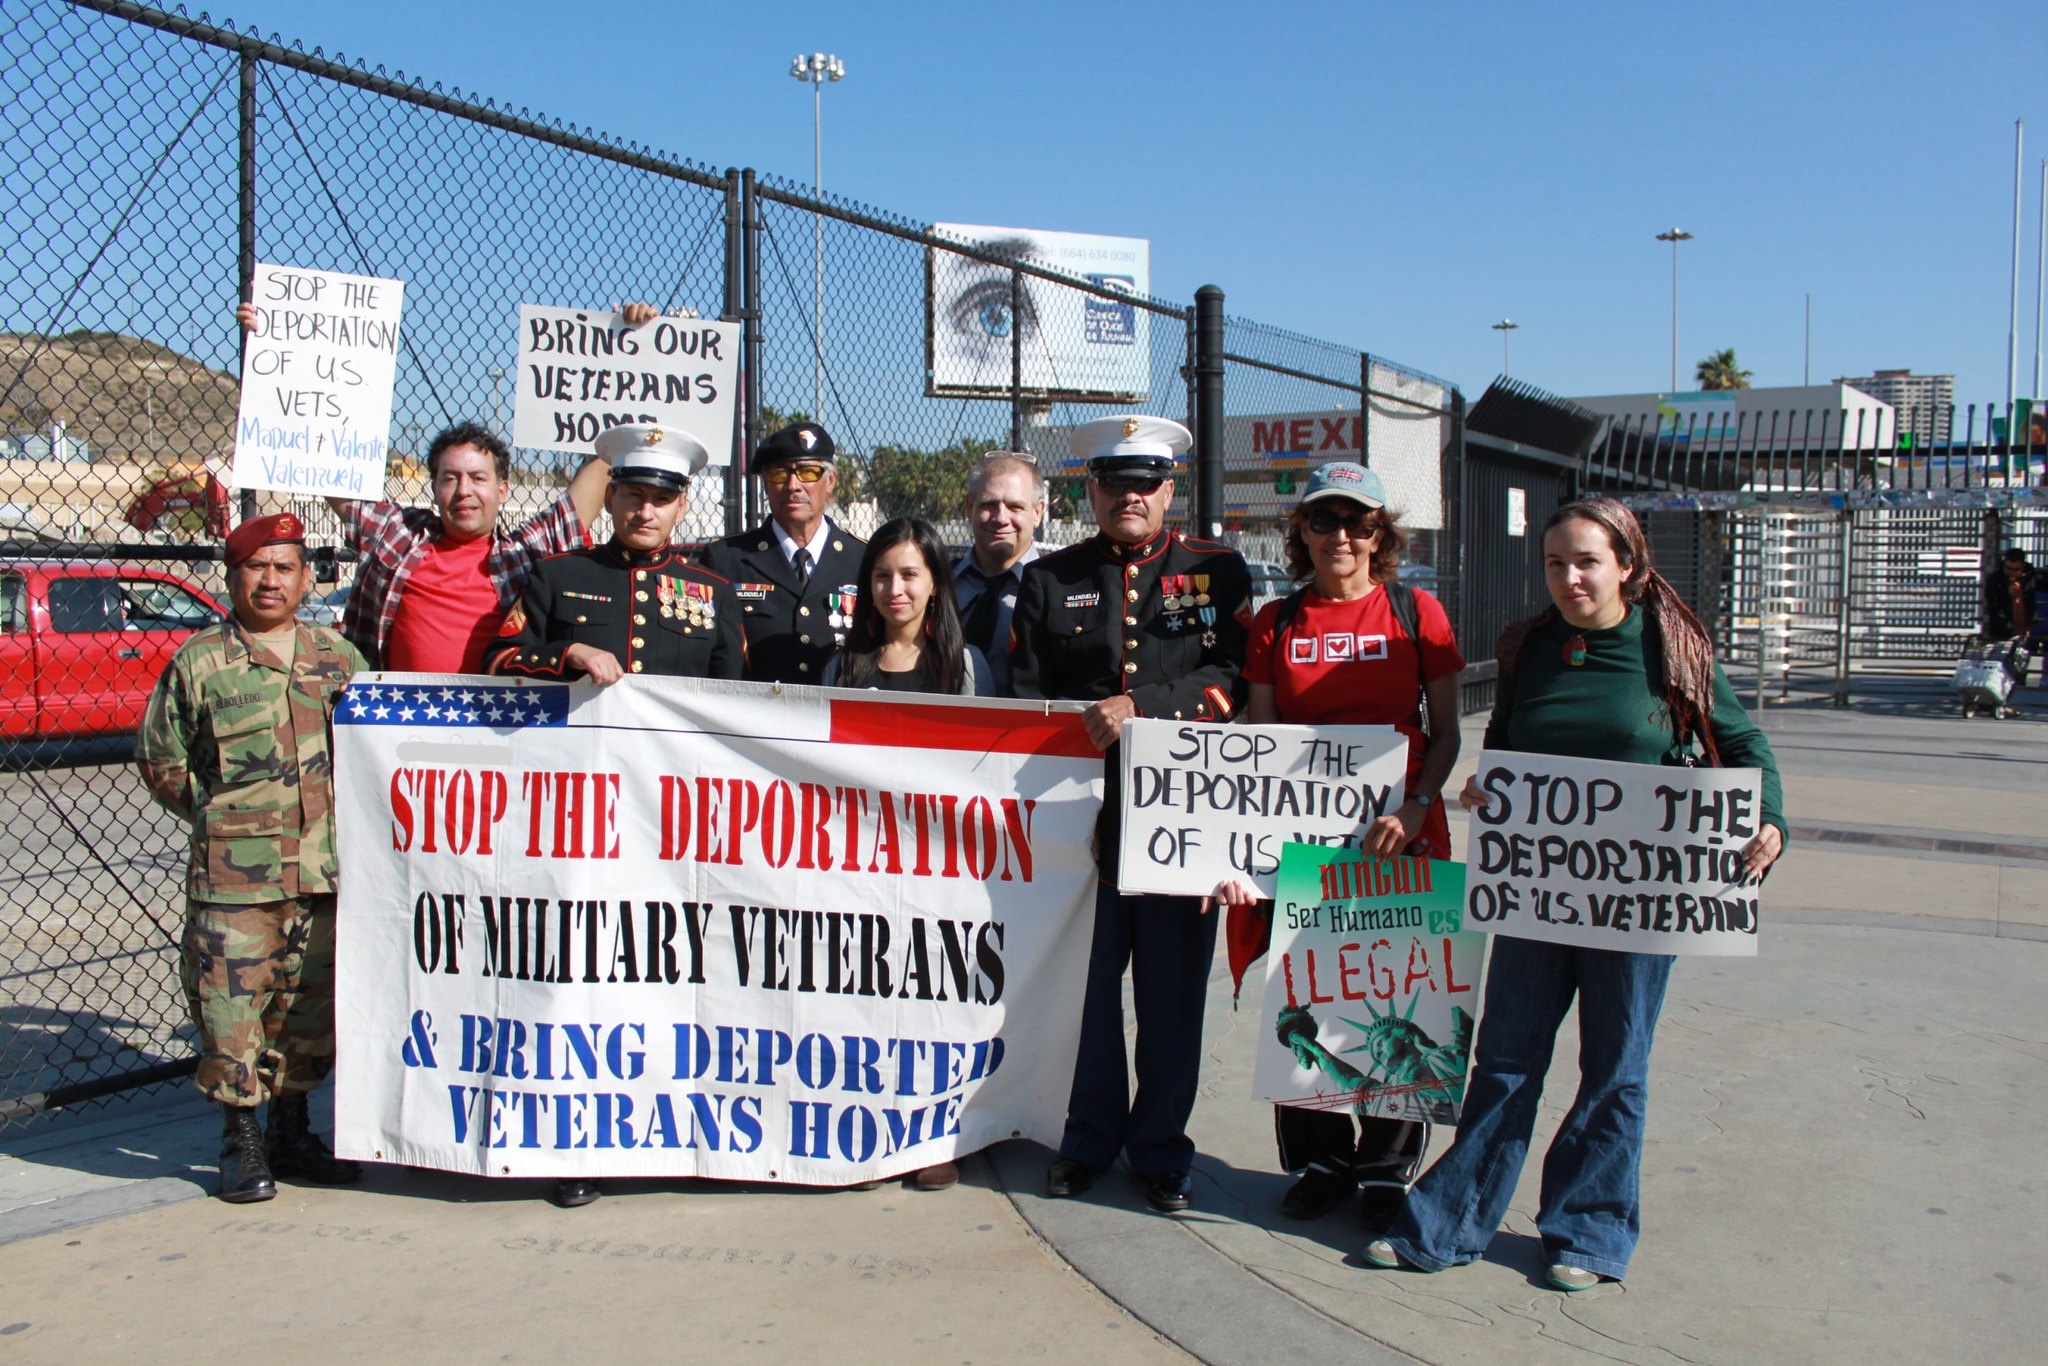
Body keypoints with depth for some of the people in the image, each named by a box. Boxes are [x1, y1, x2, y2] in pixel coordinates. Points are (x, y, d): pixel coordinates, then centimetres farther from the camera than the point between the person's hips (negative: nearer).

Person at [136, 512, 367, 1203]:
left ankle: (292, 1131, 25)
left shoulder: (338, 656, 11)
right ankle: (241, 1141, 14)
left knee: (313, 1005, 10)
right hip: (234, 874, -3)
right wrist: (216, 814, 3)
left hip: (328, 870, 3)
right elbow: (159, 757, 7)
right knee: (233, 1006, -2)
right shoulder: (199, 661, 1)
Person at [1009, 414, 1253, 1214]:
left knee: (1172, 994, 6)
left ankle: (1160, 1150, 21)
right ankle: (1089, 1140, 25)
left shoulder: (1217, 571, 7)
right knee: (1086, 986, 8)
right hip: (1084, 813, 1)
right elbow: (1025, 700, 7)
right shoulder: (1050, 580, 11)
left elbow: (1232, 680, -5)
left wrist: (1142, 707, -18)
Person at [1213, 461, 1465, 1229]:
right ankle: (1320, 1161, 23)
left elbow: (1446, 734, 4)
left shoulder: (1416, 614, 2)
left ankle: (1388, 1169, 21)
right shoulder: (1275, 624, 6)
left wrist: (1415, 807, -13)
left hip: (1400, 840, -1)